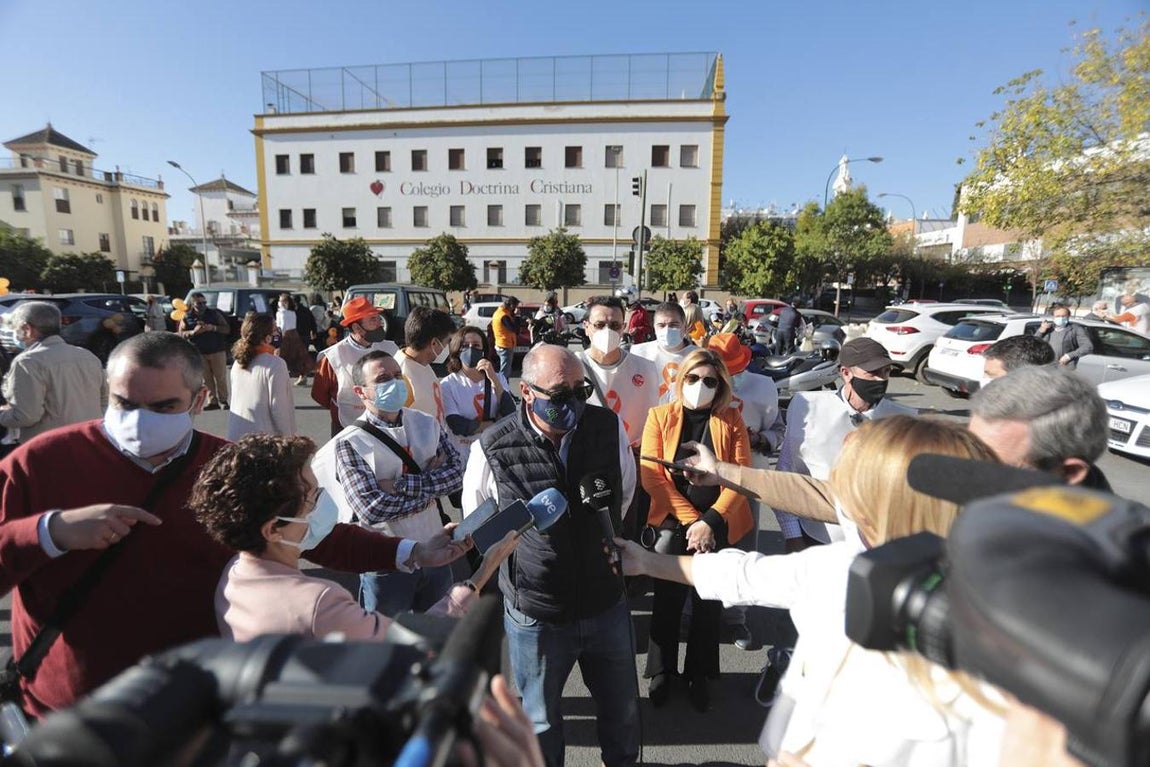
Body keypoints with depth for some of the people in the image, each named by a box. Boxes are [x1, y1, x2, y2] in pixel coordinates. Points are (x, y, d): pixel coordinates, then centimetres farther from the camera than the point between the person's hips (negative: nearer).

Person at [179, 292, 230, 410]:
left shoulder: (214, 314, 4)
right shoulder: (187, 317, 7)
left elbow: (227, 329, 1)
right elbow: (181, 333, 3)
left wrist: (213, 328, -16)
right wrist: (193, 332, -16)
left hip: (217, 351, -1)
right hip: (199, 353, 2)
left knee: (220, 377, -1)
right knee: (207, 378, 4)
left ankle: (223, 400, 7)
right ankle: (212, 401, 10)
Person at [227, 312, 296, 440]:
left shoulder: (237, 363, 5)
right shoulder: (275, 364, -16)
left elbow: (236, 400, 12)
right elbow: (279, 407, -15)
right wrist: (287, 438, -6)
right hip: (264, 438, -7)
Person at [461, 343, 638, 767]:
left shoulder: (609, 427, -14)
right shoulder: (492, 449, -20)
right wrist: (521, 554, 3)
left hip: (607, 604, 3)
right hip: (535, 615, -2)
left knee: (622, 710, 27)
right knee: (541, 722, 24)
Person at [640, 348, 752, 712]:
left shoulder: (731, 420, 0)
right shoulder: (660, 416, -2)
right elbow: (651, 476, -9)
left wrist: (710, 521, -16)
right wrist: (690, 520, -15)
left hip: (718, 528, 1)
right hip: (672, 525, 0)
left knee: (708, 603, 14)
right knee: (667, 601, 11)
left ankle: (699, 675, 35)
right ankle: (661, 672, 33)